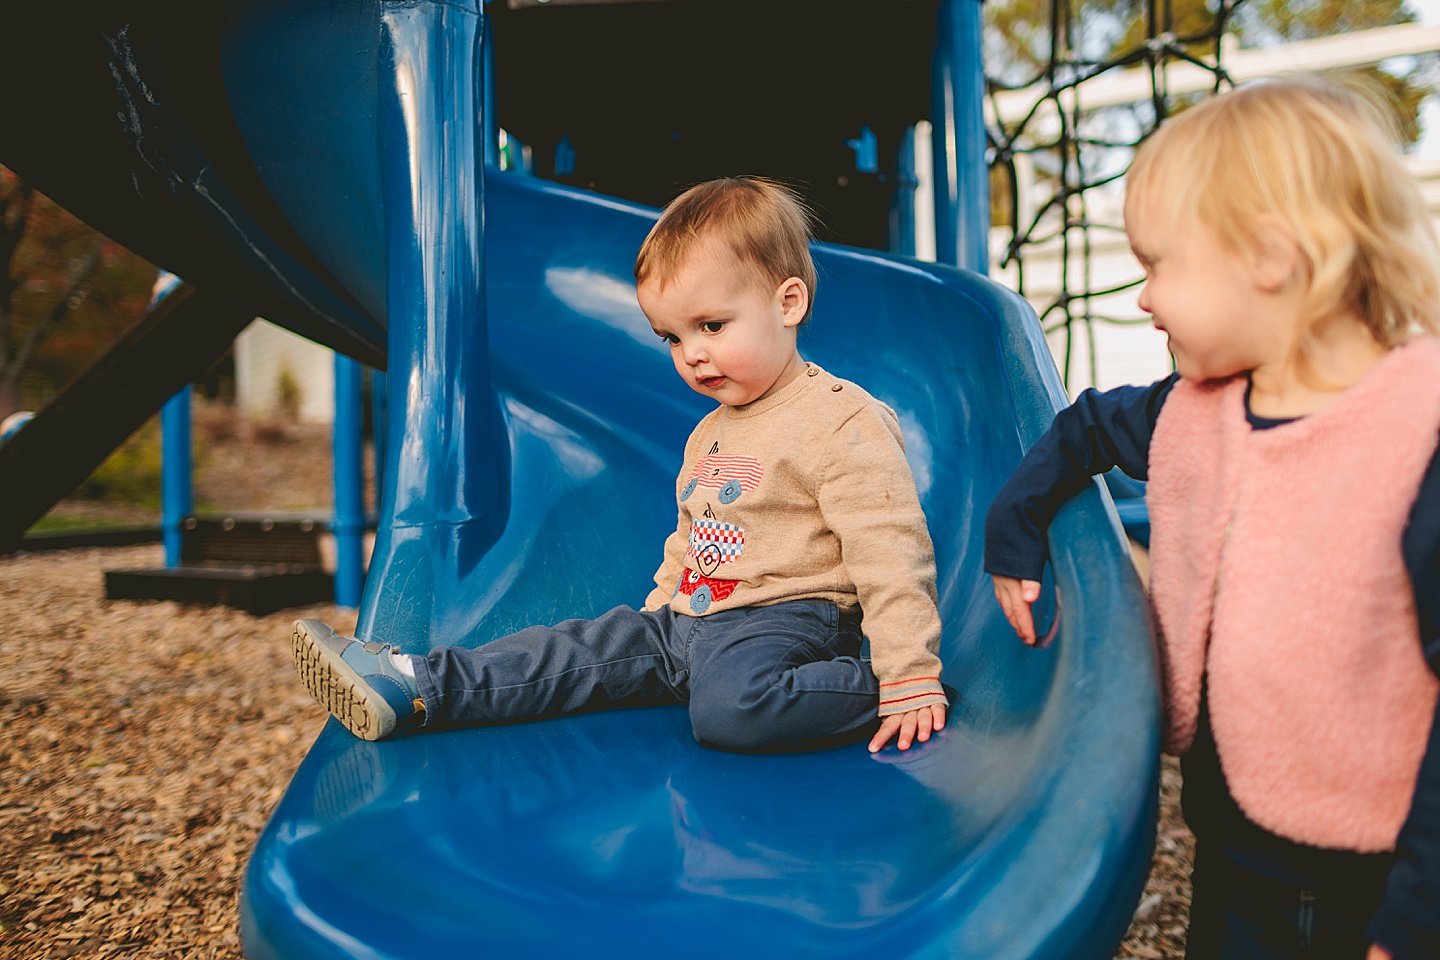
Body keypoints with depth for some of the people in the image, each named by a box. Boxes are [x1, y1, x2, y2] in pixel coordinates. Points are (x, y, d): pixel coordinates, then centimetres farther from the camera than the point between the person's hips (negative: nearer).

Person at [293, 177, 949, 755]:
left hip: (784, 621, -8)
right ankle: (415, 688, -4)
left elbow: (890, 551, -17)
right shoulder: (710, 432, 18)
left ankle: (872, 692, -18)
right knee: (582, 648, -2)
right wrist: (653, 620, 23)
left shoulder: (844, 422, -13)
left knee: (730, 708, -36)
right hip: (687, 620, 8)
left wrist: (910, 676, -19)